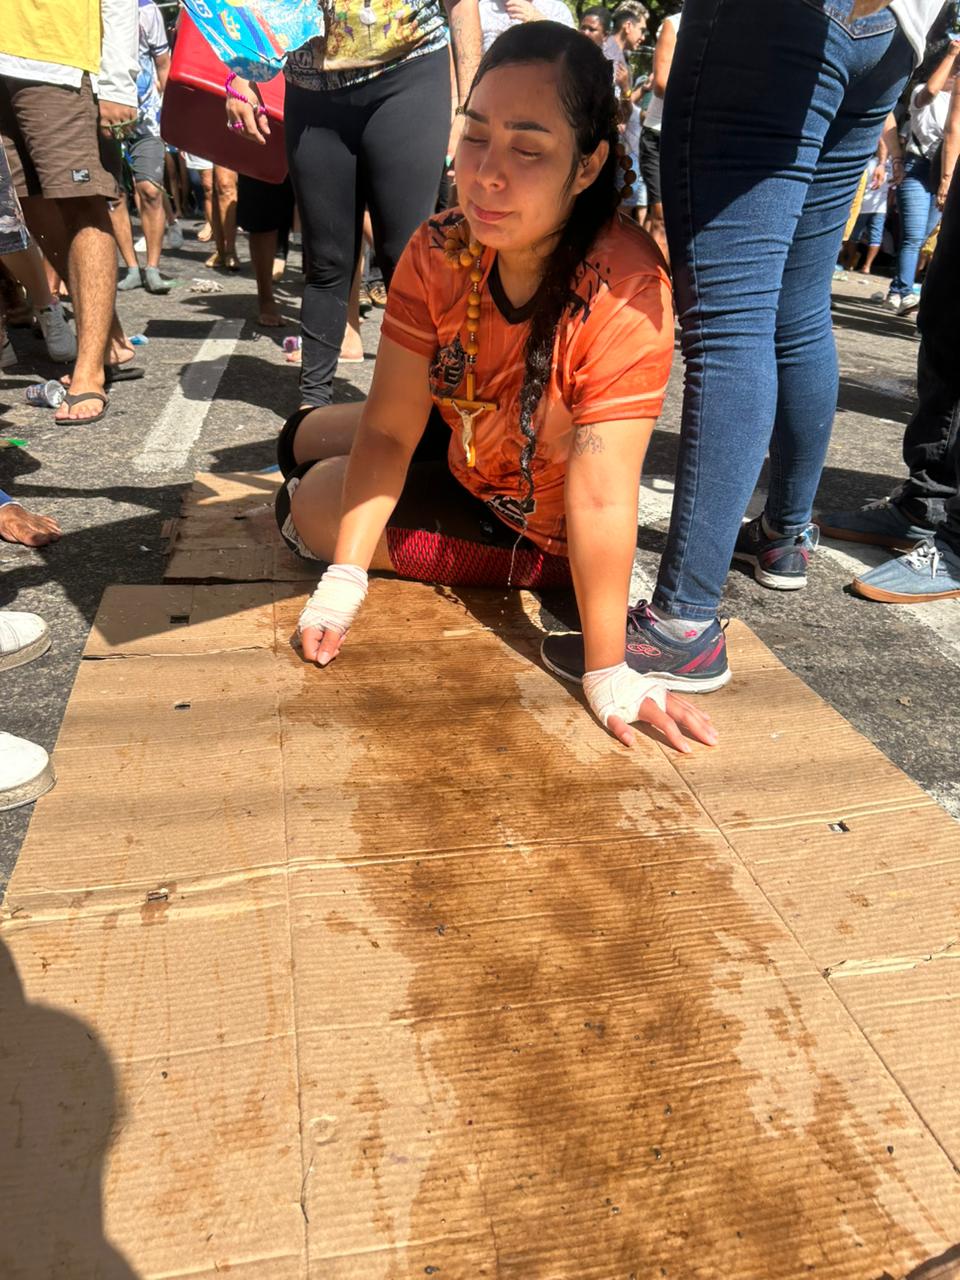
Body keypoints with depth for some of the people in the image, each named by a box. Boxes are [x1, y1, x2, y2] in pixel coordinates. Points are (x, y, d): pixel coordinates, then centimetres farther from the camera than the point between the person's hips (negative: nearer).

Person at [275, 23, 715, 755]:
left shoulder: (624, 293, -37)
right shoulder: (440, 252, -19)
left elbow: (601, 497, -38)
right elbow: (389, 428, -19)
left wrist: (608, 673, -34)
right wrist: (344, 579, -25)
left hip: (537, 529, -6)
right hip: (467, 454, 6)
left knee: (310, 503, -7)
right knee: (307, 440, 18)